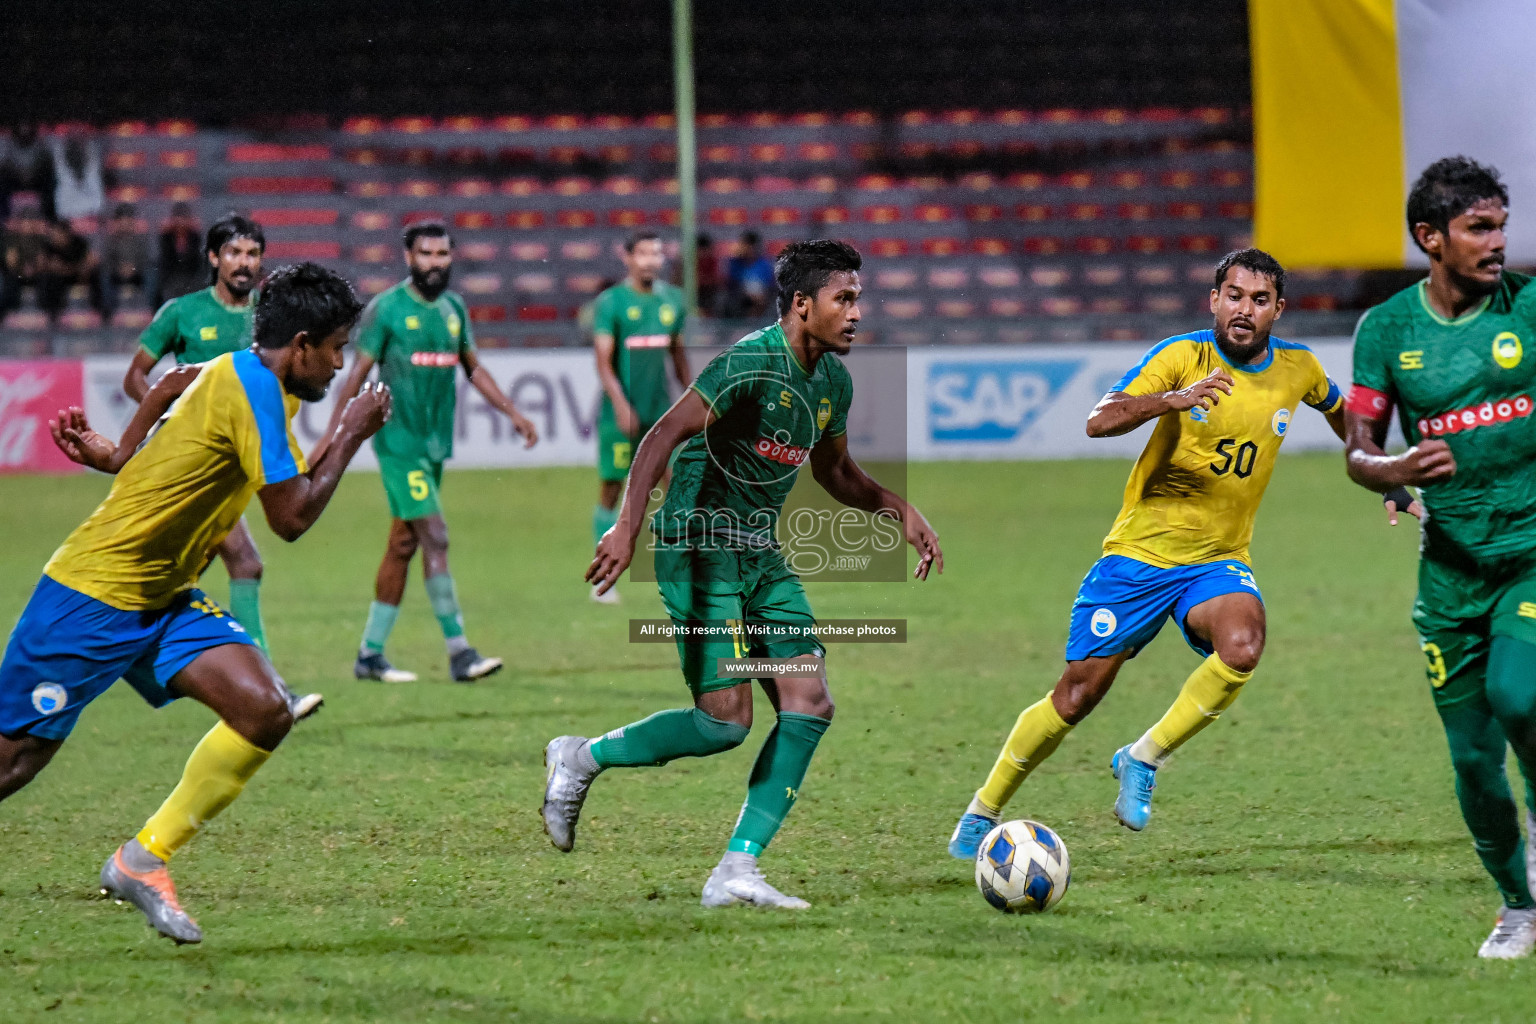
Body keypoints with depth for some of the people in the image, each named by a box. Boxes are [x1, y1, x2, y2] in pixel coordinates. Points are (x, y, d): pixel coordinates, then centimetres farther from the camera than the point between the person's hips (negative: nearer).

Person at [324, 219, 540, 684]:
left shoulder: (454, 308, 10)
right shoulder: (386, 308, -7)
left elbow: (473, 367, 21)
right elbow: (358, 374, -5)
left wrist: (513, 413, 14)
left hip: (436, 444, 7)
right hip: (399, 441, -7)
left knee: (403, 545, 9)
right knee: (436, 540, -13)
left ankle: (370, 653, 16)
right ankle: (459, 653, -14)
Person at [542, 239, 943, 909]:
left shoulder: (833, 379, 10)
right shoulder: (754, 362, -17)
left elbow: (834, 471, 26)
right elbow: (665, 435, -20)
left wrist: (898, 511, 11)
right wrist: (626, 526, -30)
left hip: (763, 554, 9)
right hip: (702, 546, -9)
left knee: (810, 704, -4)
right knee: (726, 721, -13)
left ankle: (737, 871, -1)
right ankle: (582, 759, 10)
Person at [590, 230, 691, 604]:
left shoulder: (672, 300, 9)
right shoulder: (611, 303, -7)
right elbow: (604, 360, -12)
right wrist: (621, 405, -22)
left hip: (661, 410, 4)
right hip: (621, 414, -4)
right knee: (611, 490, 3)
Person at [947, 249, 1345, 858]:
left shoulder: (1298, 369, -1)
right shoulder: (1184, 356, -13)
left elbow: (1341, 412, 24)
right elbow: (1098, 422, -27)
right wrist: (1175, 400, -42)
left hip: (1218, 561, 2)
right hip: (1138, 554, -2)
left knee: (1241, 647, -30)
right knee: (1077, 694, -1)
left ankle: (1143, 760, -10)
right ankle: (983, 813, 18)